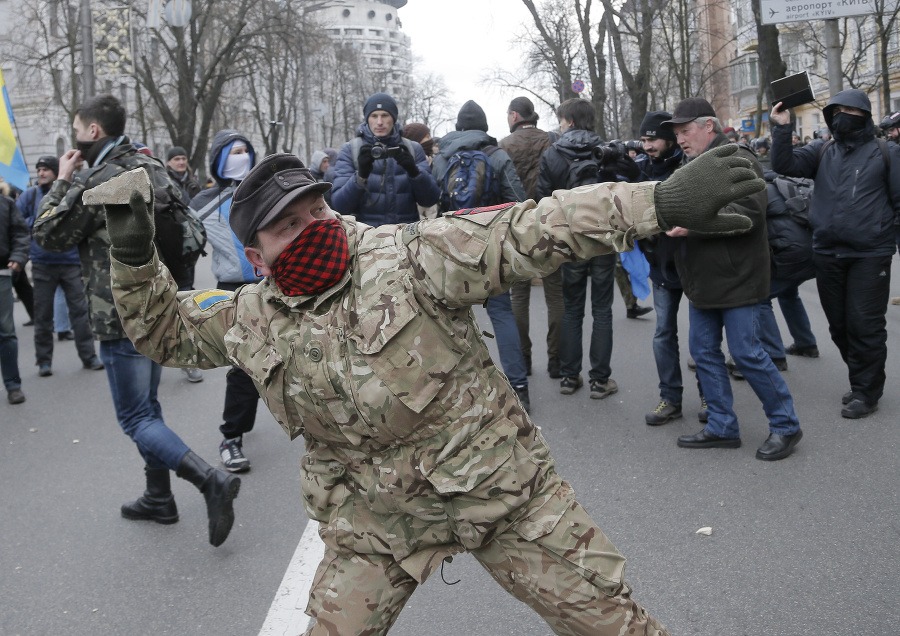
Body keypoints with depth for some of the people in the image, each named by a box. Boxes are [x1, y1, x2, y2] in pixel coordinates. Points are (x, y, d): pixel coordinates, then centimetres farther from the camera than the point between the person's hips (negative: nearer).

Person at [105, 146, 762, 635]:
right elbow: (166, 330, 15)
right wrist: (134, 257, -3)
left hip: (501, 485, -3)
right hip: (374, 521, 3)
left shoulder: (410, 257, -17)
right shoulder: (250, 320, -1)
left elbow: (532, 231, -25)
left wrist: (663, 202, -33)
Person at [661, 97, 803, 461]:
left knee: (745, 352, -6)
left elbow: (748, 212, -23)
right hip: (703, 280, 9)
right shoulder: (691, 167, 16)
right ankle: (722, 426, 19)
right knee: (704, 352, 9)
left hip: (735, 278, -9)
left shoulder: (737, 161, -11)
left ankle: (785, 425, 10)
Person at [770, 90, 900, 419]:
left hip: (870, 255, -4)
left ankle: (867, 391, 11)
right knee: (839, 324, 13)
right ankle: (861, 381, 30)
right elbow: (784, 165, -4)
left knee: (865, 325, -2)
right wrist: (782, 129, -16)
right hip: (827, 254, 4)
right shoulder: (822, 152, 10)